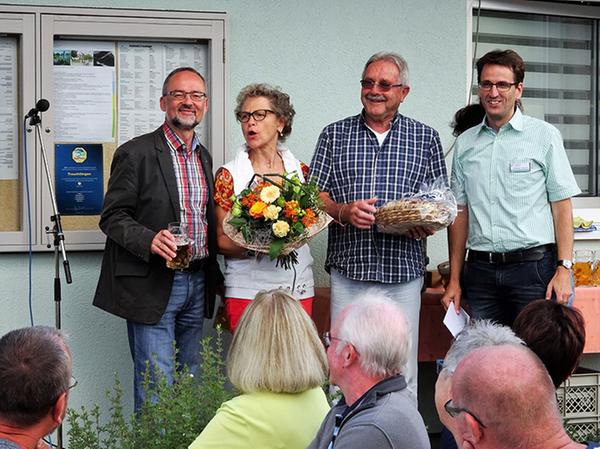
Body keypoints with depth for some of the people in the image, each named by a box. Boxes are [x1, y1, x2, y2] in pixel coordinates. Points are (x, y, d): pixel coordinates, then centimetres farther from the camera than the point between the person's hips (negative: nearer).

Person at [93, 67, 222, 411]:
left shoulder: (204, 157, 14)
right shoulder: (136, 153, -7)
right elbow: (113, 218, -9)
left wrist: (213, 273, 11)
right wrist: (150, 240, -26)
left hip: (198, 283, 7)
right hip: (153, 284, -6)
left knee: (191, 382, 13)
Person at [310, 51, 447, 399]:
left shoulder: (426, 138, 10)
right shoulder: (335, 135, 10)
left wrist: (427, 223, -10)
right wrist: (343, 211, -13)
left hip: (404, 269, 0)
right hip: (348, 268, 0)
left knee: (402, 371, 3)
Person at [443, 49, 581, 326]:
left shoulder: (544, 136, 2)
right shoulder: (465, 143, 13)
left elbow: (562, 206, -1)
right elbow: (460, 212, 14)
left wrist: (563, 269, -10)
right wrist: (454, 279, 10)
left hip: (534, 269, -3)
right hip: (481, 270, 3)